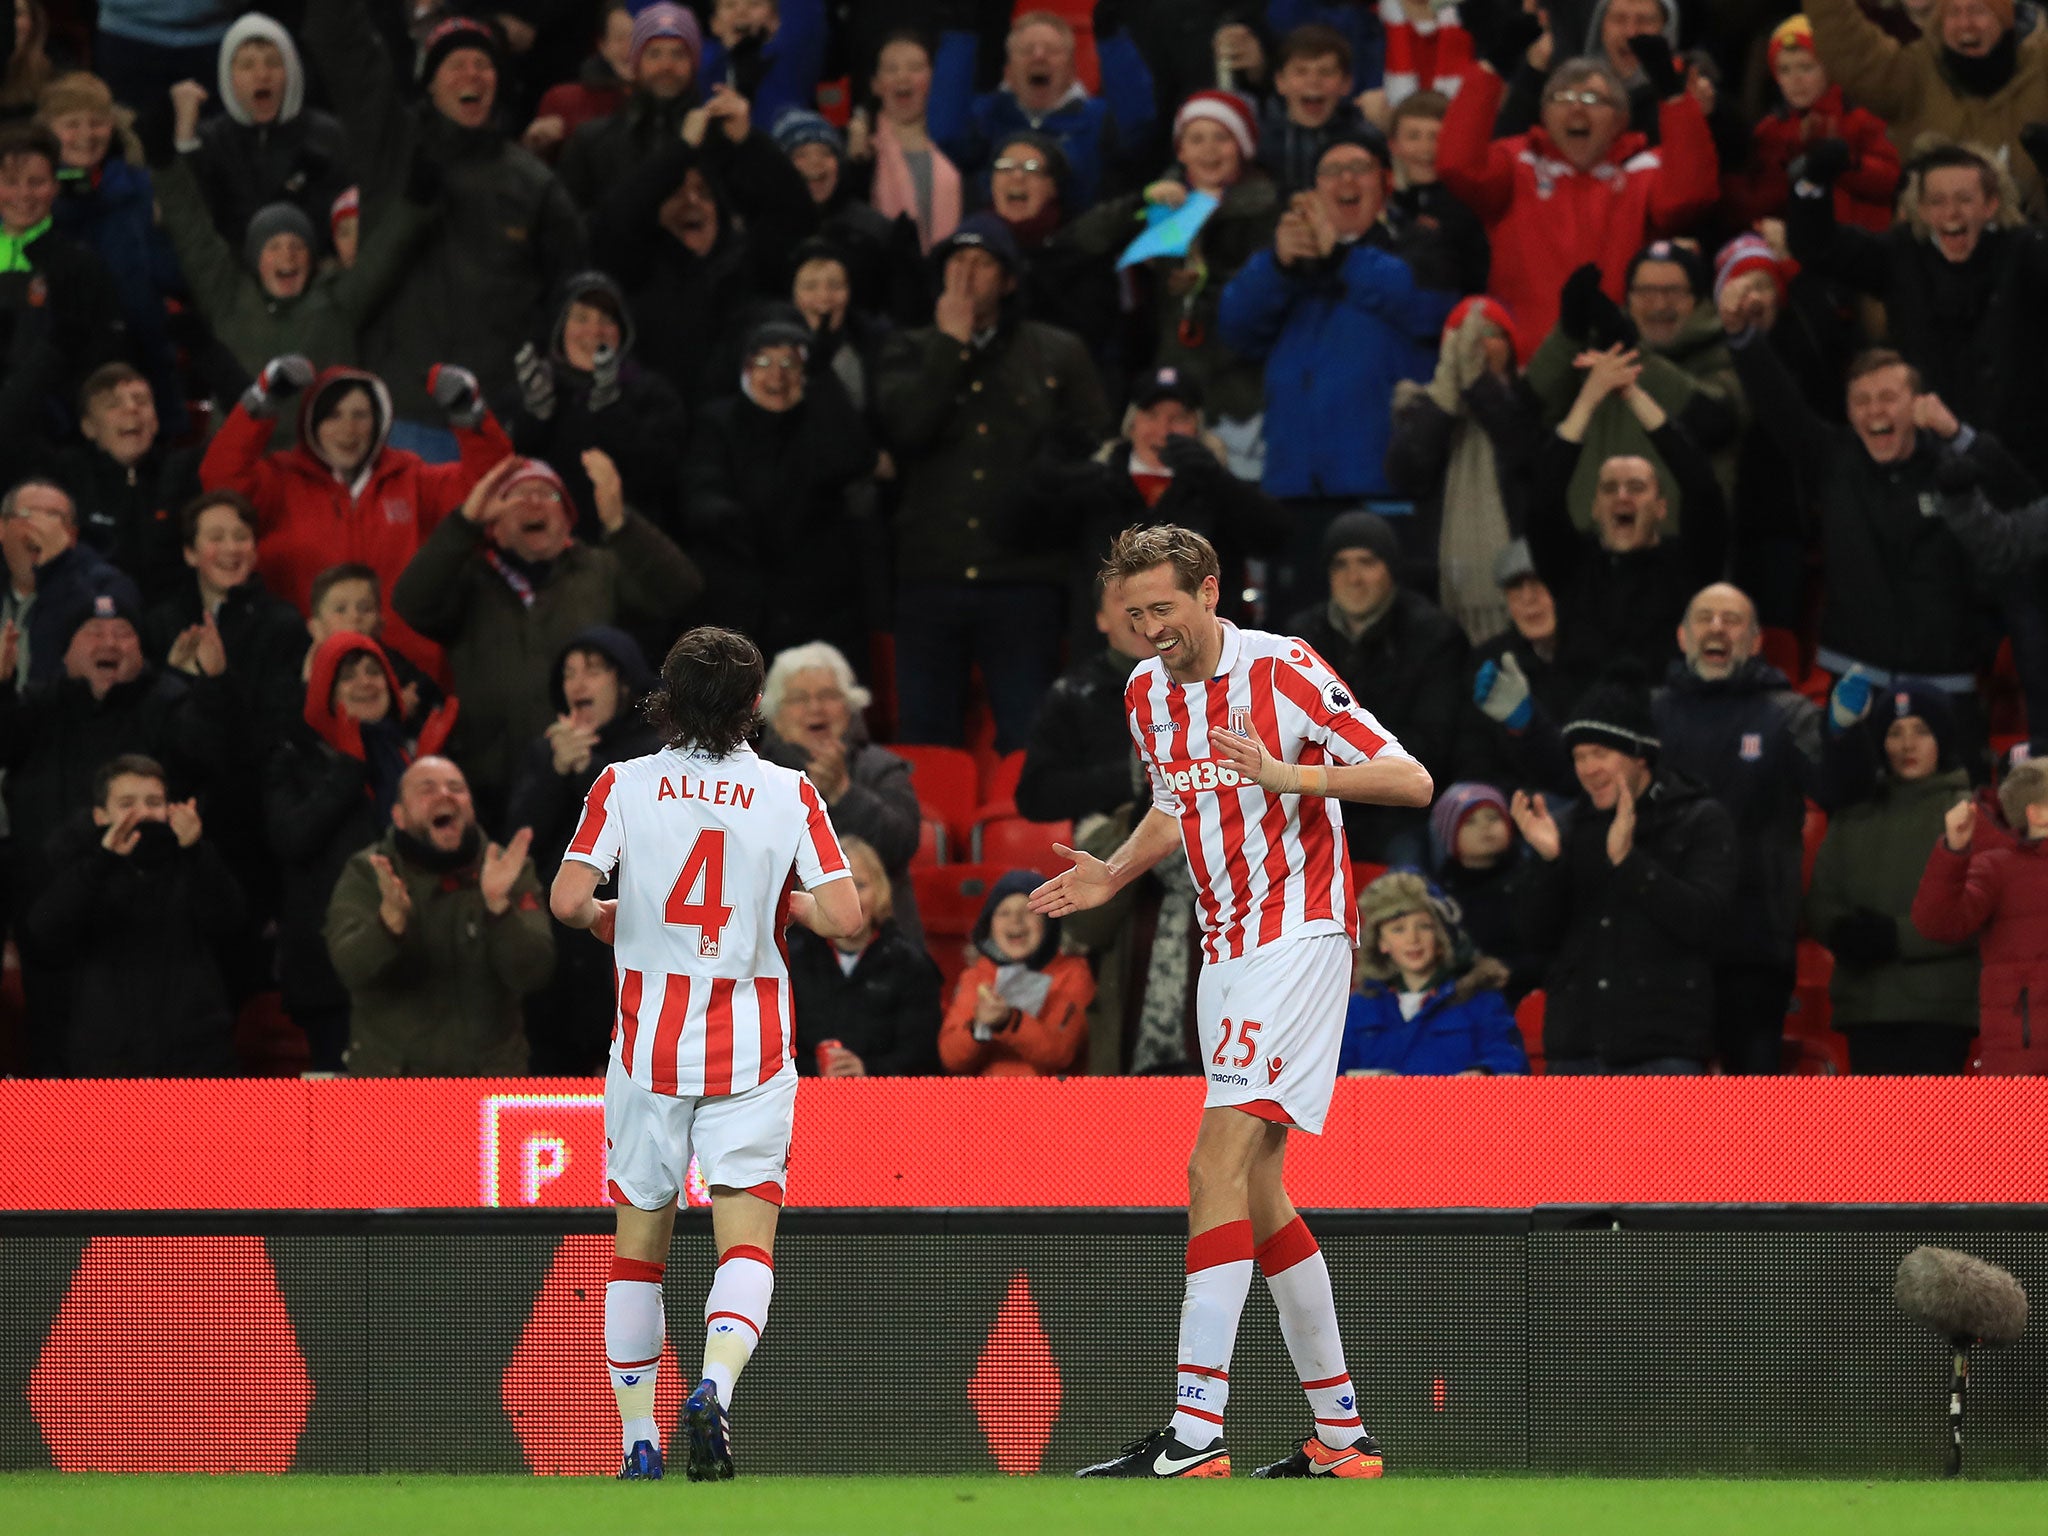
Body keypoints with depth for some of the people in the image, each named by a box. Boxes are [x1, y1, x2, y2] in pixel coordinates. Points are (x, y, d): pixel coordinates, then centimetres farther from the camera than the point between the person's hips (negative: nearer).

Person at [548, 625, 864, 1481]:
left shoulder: (624, 785, -2)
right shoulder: (789, 794, -2)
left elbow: (567, 899, -11)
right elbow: (843, 917, -9)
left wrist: (604, 918, 11)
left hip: (649, 1047, 1)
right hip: (751, 1050, -1)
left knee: (638, 1248, 12)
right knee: (747, 1242, -4)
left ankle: (638, 1442, 12)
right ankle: (716, 1385, -31)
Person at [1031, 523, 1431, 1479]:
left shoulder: (1282, 671, -12)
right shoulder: (1147, 694, 10)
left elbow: (1411, 781, -14)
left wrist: (1290, 775, -27)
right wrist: (1115, 874, 11)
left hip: (1298, 929, -9)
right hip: (1228, 948, 9)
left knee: (1219, 1165, -18)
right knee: (1256, 1194, 9)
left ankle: (1195, 1432, -25)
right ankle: (1341, 1434, 17)